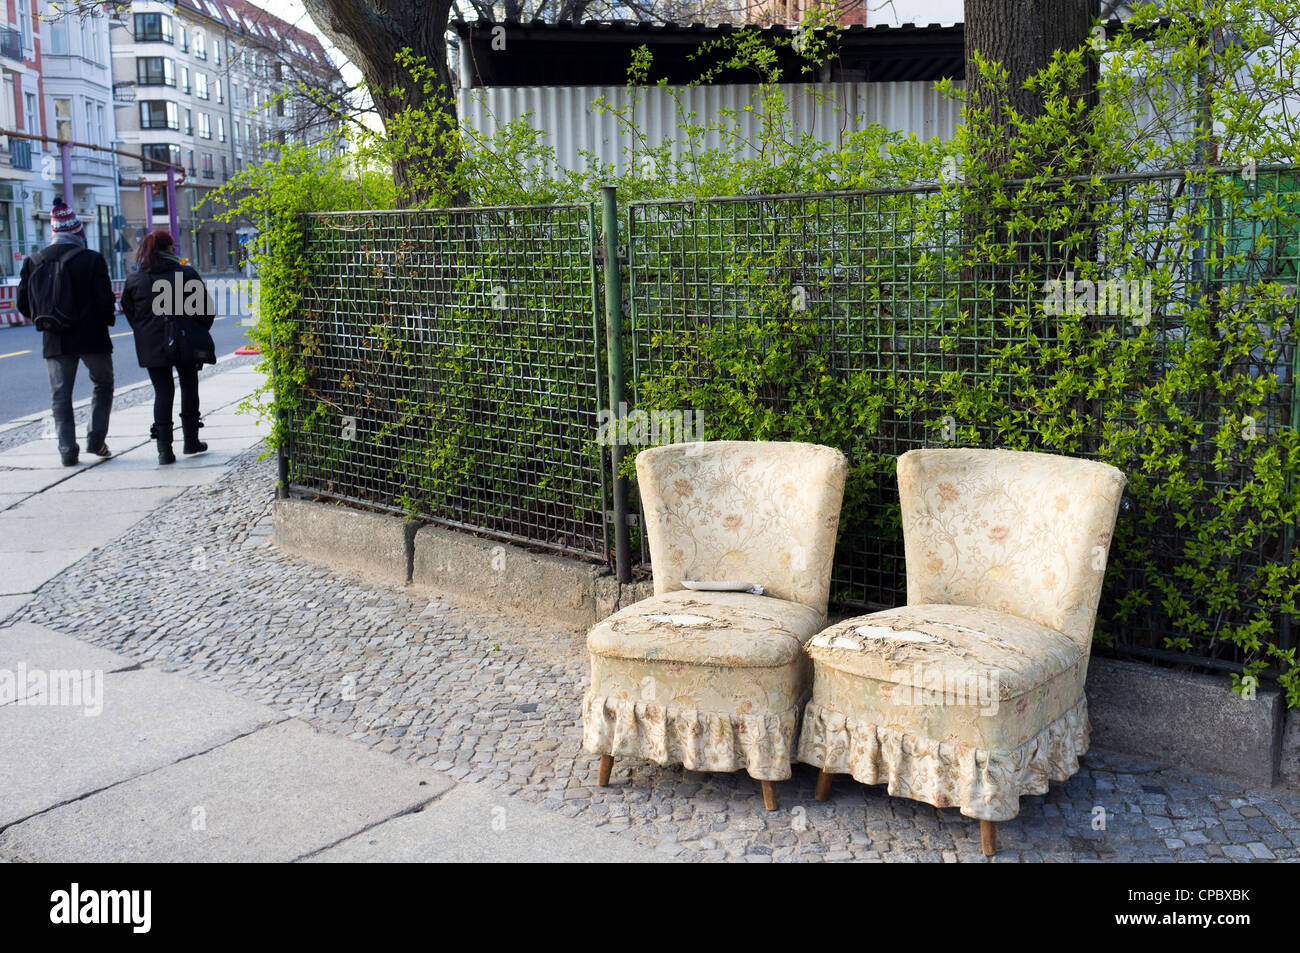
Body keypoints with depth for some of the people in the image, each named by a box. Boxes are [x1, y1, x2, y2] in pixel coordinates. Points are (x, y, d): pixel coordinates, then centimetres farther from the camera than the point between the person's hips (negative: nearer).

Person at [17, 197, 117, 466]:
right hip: (91, 337, -3)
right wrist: (107, 320, 5)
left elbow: (23, 304, 5)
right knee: (103, 384, 16)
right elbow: (106, 299, -14)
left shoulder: (34, 262, 2)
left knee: (60, 395, 9)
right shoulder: (92, 259, -10)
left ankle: (67, 450, 4)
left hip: (55, 341, 3)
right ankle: (96, 439, 7)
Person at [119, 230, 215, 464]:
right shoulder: (187, 274, -6)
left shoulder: (135, 279, 0)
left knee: (162, 392, 5)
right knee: (189, 388, 15)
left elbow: (129, 312, 7)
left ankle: (164, 449, -3)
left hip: (151, 347, 1)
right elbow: (207, 307, -5)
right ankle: (190, 441, 22)